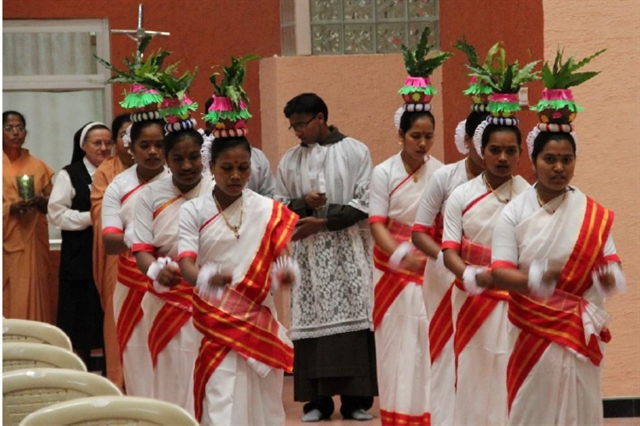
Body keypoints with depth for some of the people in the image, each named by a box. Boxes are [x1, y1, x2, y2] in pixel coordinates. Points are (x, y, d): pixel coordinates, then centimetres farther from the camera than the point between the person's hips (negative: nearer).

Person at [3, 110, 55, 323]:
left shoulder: (38, 166, 10)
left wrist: (40, 201, -9)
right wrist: (11, 207, -18)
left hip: (33, 241, 3)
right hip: (6, 241, -2)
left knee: (34, 296, -1)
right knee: (7, 298, -6)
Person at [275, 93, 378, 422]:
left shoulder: (355, 152, 0)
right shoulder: (290, 160, 9)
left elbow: (364, 202, -5)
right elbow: (278, 205, 11)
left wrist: (323, 222, -12)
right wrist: (303, 203, -10)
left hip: (349, 250, -2)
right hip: (308, 253, 3)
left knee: (352, 319, -5)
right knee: (312, 321, -2)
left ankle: (355, 398, -1)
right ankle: (317, 400, 3)